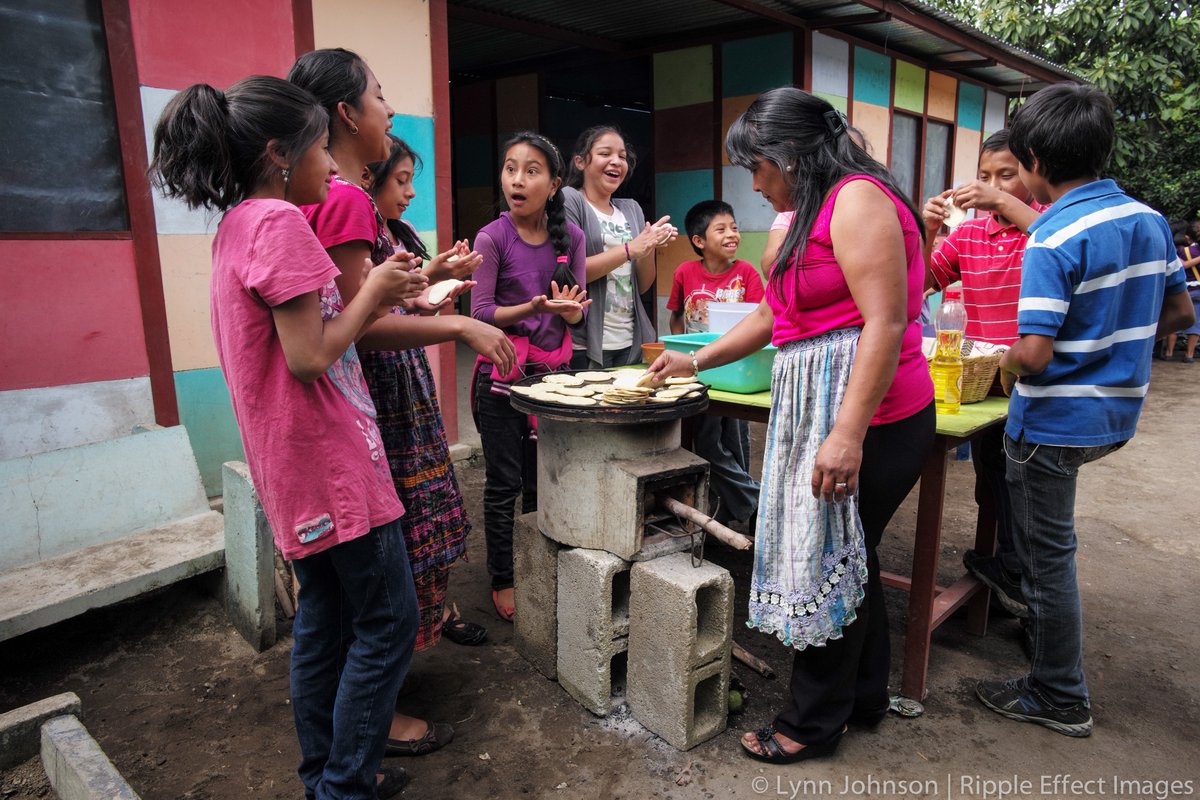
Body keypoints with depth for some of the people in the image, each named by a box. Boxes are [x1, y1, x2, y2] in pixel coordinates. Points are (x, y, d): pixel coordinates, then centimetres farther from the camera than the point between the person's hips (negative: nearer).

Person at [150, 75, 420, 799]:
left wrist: (379, 298, 12)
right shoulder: (280, 222, -17)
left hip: (298, 467, 10)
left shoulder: (236, 225, 14)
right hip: (330, 459, -10)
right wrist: (372, 289, -10)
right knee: (389, 619, 2)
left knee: (324, 616, 18)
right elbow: (310, 357, -22)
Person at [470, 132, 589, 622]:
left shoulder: (571, 237, 1)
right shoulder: (492, 238, -9)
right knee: (504, 484, 5)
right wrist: (534, 308, -26)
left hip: (553, 371, 3)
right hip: (502, 374, -3)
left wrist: (567, 309, -21)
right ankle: (501, 580, 22)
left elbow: (580, 313, 2)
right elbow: (481, 313, -11)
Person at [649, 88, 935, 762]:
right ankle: (865, 695, 35)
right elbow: (772, 315, 24)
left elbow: (885, 321, -22)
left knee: (829, 563, 2)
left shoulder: (857, 199, -13)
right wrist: (695, 361, 25)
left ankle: (814, 723, 21)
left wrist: (848, 434, -26)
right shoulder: (814, 213, 17)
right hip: (823, 413, 9)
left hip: (865, 419, -9)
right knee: (848, 557, 17)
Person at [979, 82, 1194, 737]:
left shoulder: (1051, 241, -22)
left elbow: (1035, 353, -27)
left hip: (1057, 422, -8)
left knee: (1047, 554, 5)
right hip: (1118, 413, 9)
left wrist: (1006, 363, -6)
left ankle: (1060, 698, 21)